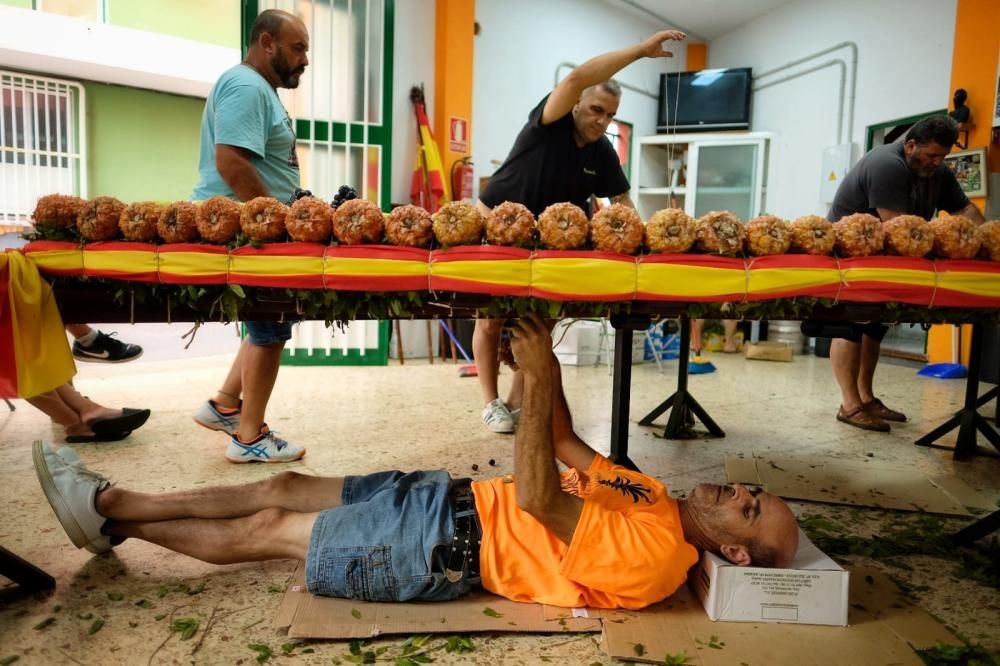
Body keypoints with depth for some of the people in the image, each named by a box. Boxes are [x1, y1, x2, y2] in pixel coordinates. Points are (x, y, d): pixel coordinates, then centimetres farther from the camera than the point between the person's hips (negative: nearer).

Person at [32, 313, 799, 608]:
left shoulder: (648, 556, -19)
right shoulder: (652, 494, 8)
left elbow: (536, 495, -29)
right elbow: (569, 447, 14)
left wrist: (540, 378, -31)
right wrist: (547, 365, 2)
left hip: (447, 548, -8)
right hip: (452, 495, 8)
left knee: (263, 531, 0)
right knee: (283, 489, 9)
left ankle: (112, 511, 22)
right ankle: (111, 506, 23)